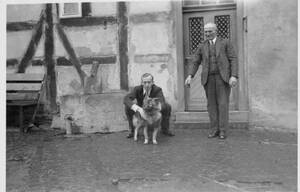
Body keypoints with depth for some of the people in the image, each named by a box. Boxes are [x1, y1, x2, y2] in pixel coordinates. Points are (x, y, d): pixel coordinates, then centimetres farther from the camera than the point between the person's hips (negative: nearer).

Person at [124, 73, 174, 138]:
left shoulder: (158, 90, -28)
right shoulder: (137, 89, -25)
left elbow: (162, 104, -43)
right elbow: (126, 99, -41)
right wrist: (138, 108, -57)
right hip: (141, 113, 0)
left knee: (167, 106, -28)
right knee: (128, 107, -28)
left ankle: (165, 129, -7)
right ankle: (132, 130, -9)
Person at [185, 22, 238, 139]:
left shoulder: (225, 43, 6)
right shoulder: (202, 47, 13)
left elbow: (233, 60, 0)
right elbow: (195, 63, 9)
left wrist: (234, 76, -13)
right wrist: (190, 76, -7)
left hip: (223, 77, -2)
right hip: (208, 78, 3)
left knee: (223, 103, -4)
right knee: (212, 104, 3)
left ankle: (222, 131, 2)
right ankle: (214, 130, 9)